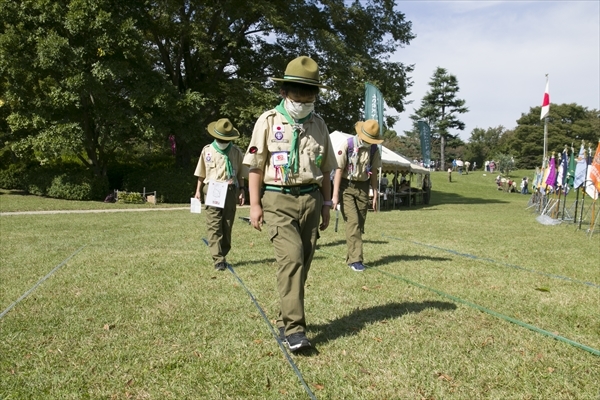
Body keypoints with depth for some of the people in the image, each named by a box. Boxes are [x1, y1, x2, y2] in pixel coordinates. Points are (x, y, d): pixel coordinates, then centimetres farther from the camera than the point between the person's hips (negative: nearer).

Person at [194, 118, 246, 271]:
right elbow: (201, 174, 13)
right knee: (214, 225, -9)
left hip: (230, 191, 1)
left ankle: (223, 256, 18)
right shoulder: (207, 150, 7)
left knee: (227, 225, 6)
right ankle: (218, 260, -11)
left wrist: (241, 191, 3)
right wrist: (198, 191, 10)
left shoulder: (236, 152, 6)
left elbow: (240, 174, 10)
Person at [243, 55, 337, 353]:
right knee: (291, 257, -17)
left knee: (302, 263, 7)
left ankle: (285, 318, 23)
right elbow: (255, 166, 0)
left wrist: (326, 203, 13)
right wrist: (255, 204, -7)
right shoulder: (268, 121, 1)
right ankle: (293, 328, -12)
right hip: (278, 199, -4)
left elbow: (325, 168, 17)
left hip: (310, 199, 4)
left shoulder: (318, 124, 12)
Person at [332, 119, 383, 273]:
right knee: (353, 222, -13)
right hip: (346, 186, -5)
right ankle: (355, 259, -11)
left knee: (360, 224, 5)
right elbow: (339, 170, -11)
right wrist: (335, 194, -14)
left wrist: (375, 194, 8)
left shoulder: (374, 149, 2)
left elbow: (373, 173, 10)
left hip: (363, 188, 5)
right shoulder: (347, 145, -12)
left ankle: (350, 257, 18)